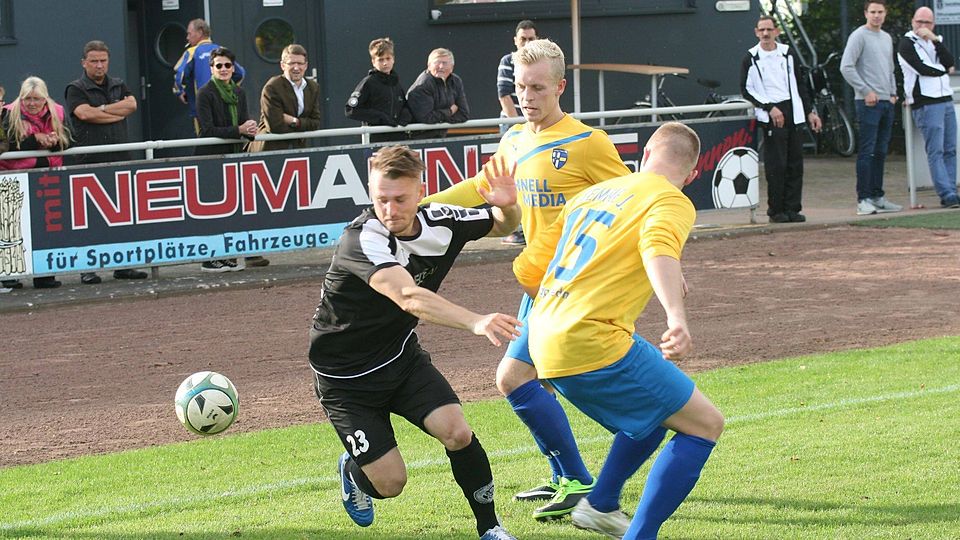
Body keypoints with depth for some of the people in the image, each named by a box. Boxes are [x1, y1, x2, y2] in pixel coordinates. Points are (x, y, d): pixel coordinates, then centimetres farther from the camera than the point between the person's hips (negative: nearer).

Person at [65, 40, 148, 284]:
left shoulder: (118, 86, 18)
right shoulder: (76, 89, 3)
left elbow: (131, 104, -1)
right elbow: (84, 113, -14)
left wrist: (101, 109, -6)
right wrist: (117, 113, -4)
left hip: (119, 159, 4)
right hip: (89, 161, -4)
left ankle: (123, 265, 10)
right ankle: (88, 268, -2)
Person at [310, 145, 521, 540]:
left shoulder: (439, 221, -12)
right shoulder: (362, 239, -32)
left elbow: (501, 226, 8)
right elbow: (409, 297, -49)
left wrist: (507, 207, -18)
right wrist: (476, 322, -63)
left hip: (401, 356, 5)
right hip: (346, 376, -4)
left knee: (457, 432, -19)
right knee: (389, 484, -6)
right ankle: (352, 469, 31)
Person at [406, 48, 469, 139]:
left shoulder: (456, 82, 8)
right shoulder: (422, 86, -14)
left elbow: (464, 115, 6)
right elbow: (425, 117, -21)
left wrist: (439, 117, -9)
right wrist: (450, 112, -5)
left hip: (441, 136, 6)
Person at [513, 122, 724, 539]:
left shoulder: (590, 194, 20)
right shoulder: (672, 202, -1)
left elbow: (527, 269, 22)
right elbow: (658, 248, -26)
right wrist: (676, 317, -41)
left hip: (544, 344, 8)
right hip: (593, 344, -8)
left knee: (659, 402, 30)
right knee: (704, 424, 0)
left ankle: (600, 504, 36)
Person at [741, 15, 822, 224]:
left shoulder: (788, 54, 13)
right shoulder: (751, 59, 2)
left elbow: (800, 84, 18)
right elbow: (746, 89, -1)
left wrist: (810, 112, 13)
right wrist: (769, 107, -10)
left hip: (793, 113, 4)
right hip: (770, 117, -4)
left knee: (795, 163, 2)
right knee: (776, 165, -7)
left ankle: (792, 208, 8)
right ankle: (776, 210, 1)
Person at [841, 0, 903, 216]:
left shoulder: (887, 38, 18)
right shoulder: (859, 36, -6)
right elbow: (846, 67, -13)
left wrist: (893, 92, 13)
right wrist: (866, 91, -15)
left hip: (887, 102, 8)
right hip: (868, 102, -8)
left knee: (881, 152, 10)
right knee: (867, 151, -10)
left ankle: (877, 197, 15)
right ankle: (863, 200, -10)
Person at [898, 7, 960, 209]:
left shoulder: (935, 41, 21)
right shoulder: (906, 44, 0)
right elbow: (923, 68, -13)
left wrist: (935, 40, -9)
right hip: (926, 103, -7)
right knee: (936, 151, -11)